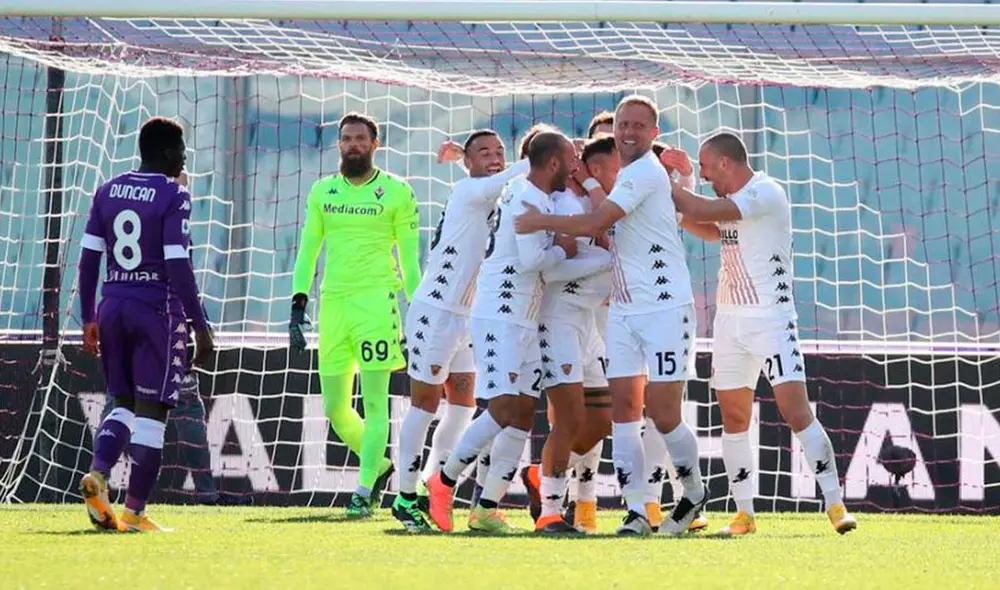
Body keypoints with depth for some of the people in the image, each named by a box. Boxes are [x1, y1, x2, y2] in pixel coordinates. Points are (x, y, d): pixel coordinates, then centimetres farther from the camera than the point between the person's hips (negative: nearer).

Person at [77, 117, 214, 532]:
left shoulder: (108, 191, 9)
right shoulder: (173, 196, -8)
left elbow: (88, 259, 8)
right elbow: (177, 265, -15)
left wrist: (89, 320, 15)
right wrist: (200, 326, -11)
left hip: (113, 307, 6)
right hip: (158, 309, -6)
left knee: (124, 403, 16)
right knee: (152, 411, 0)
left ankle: (98, 474, -9)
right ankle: (135, 512, -2)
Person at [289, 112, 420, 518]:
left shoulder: (396, 193, 2)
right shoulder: (322, 192, 13)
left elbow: (409, 258, 4)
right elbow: (308, 251, 16)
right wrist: (297, 306, 8)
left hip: (376, 301, -5)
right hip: (333, 303, 5)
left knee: (374, 402, -9)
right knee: (335, 409, 6)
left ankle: (365, 490, -6)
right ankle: (380, 466, 27)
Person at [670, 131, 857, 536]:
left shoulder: (765, 193, -14)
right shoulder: (733, 199, 13)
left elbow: (704, 211, -23)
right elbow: (714, 231, 32)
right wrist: (676, 205, 18)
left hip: (770, 317, -9)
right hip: (729, 319, 9)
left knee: (797, 412, -14)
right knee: (733, 418, 6)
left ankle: (835, 505, -11)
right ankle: (743, 513, 12)